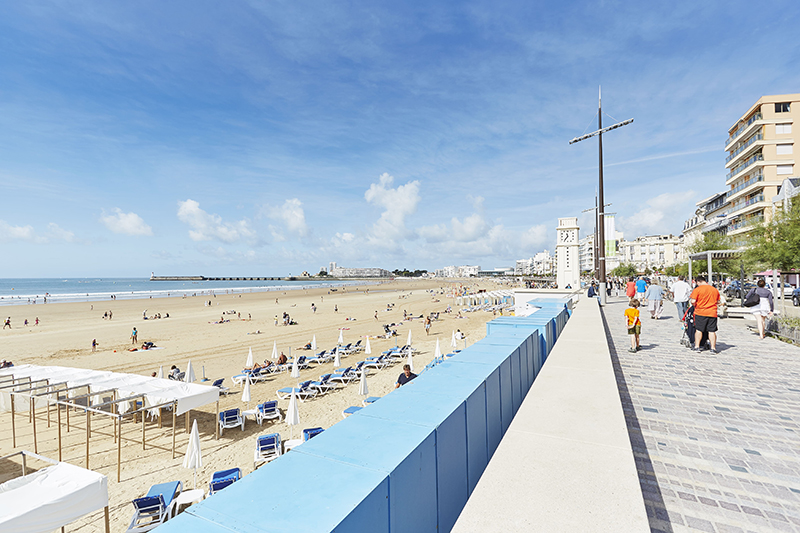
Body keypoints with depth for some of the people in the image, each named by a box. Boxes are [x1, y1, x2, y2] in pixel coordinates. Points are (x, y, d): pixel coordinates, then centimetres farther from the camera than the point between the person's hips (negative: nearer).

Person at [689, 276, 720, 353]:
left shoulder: (697, 289, -8)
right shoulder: (715, 290, 9)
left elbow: (693, 301, -14)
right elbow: (718, 301, 17)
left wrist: (695, 306, 6)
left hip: (700, 313, -3)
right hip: (712, 313, 3)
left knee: (698, 330, 6)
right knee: (712, 331, 6)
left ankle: (697, 347, 7)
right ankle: (713, 348, 7)